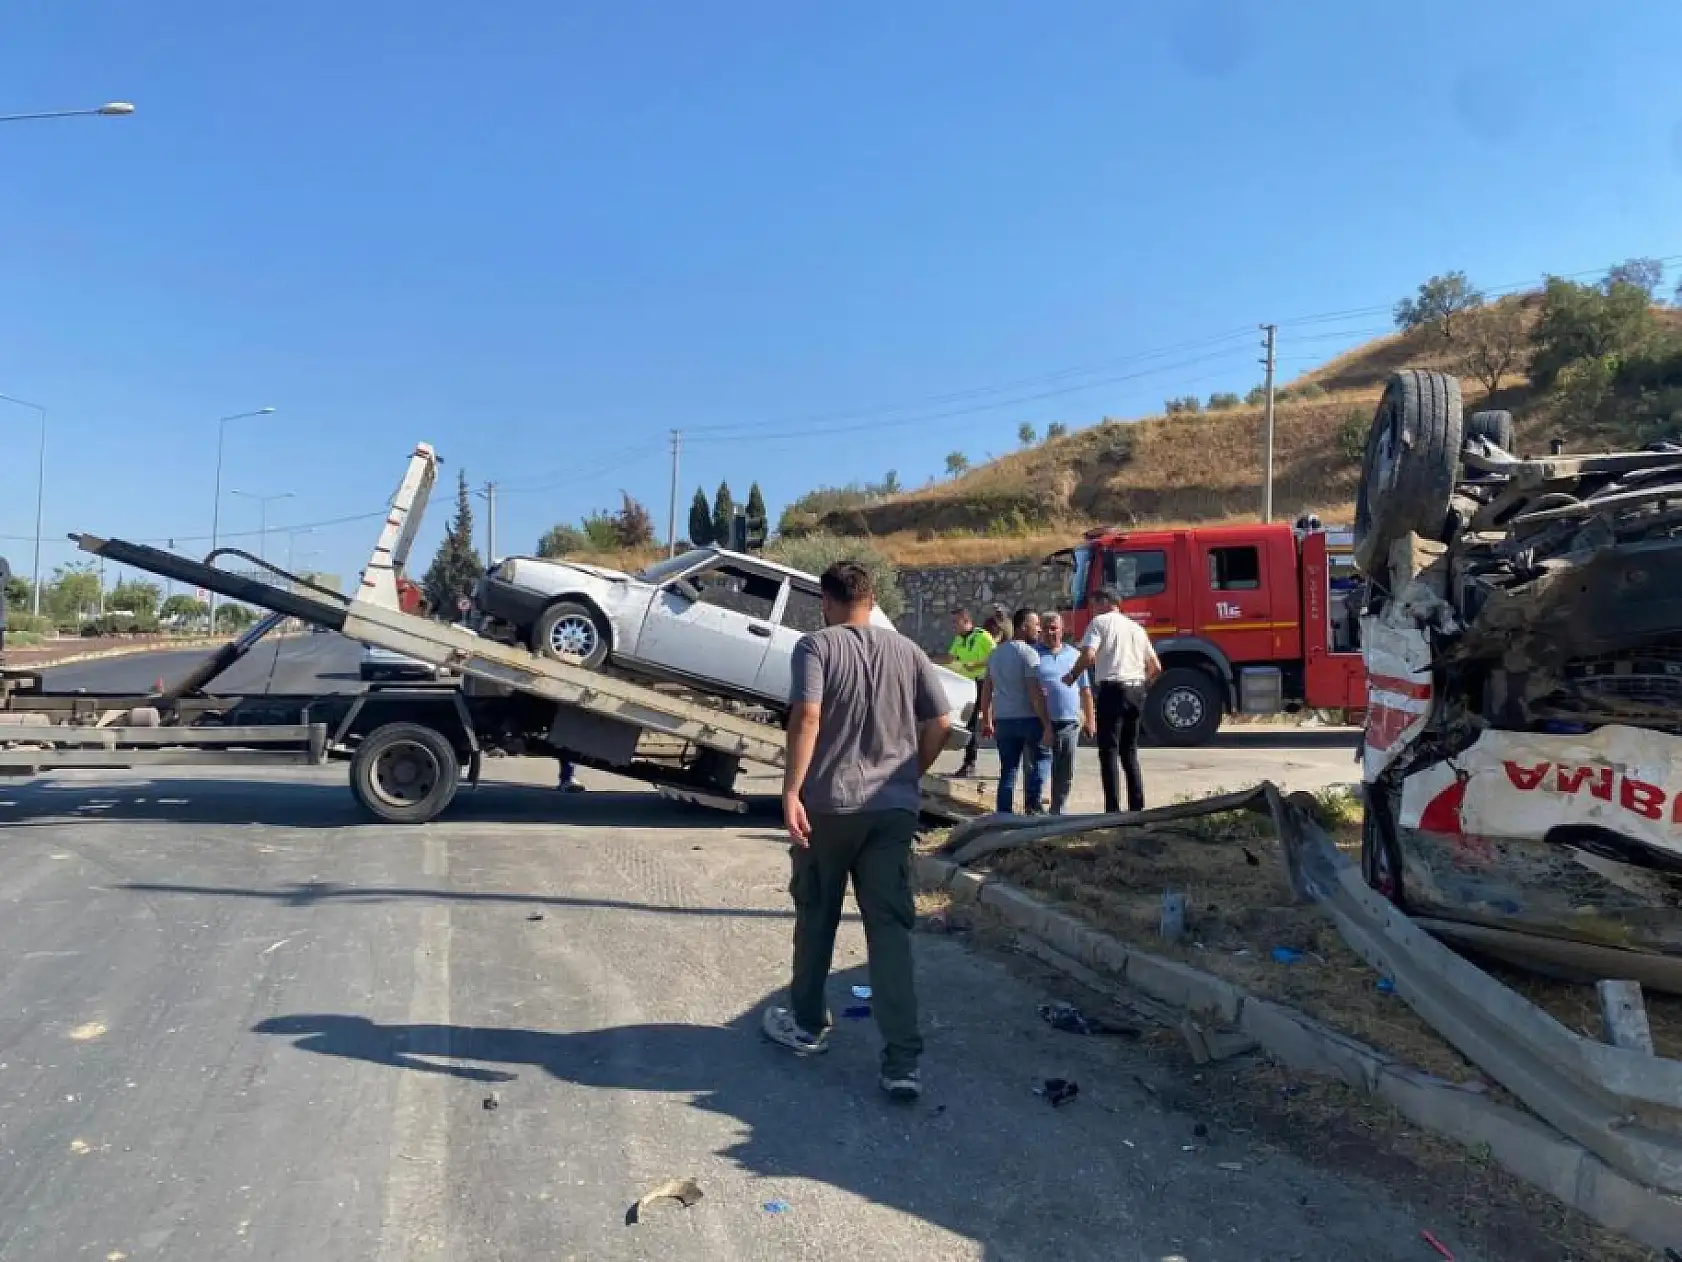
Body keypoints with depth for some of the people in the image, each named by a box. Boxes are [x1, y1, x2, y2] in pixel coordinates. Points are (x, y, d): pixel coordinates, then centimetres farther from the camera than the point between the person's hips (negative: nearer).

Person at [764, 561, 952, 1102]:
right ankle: (902, 1061, -2)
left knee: (816, 916, 16)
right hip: (895, 807, 3)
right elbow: (940, 723, 5)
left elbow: (807, 717, -19)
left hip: (827, 802, -3)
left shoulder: (817, 645, -5)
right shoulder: (907, 650, 8)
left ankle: (807, 1024, 33)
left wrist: (791, 791, -19)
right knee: (890, 927, 2)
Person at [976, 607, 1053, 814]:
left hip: (1002, 719, 6)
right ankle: (1033, 805, 0)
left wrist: (986, 719, 20)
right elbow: (1035, 692, -16)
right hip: (1028, 718, -6)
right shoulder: (1028, 653, -10)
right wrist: (1047, 724, -15)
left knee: (1007, 770, 10)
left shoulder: (996, 653, 13)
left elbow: (986, 689, 15)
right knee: (1042, 758, 12)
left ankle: (1003, 814, 8)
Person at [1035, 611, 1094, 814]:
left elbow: (1085, 690, 16)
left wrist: (1090, 719, 13)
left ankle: (1058, 812, 18)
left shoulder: (1074, 654, 13)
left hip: (1069, 723, 4)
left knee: (1065, 774, 8)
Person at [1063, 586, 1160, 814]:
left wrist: (1071, 677, -1)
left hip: (1112, 689, -6)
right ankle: (1137, 806, 14)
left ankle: (1113, 810, -7)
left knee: (1109, 751, -3)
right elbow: (1156, 667, 19)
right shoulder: (1136, 627, 19)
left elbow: (1088, 656, -15)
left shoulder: (1100, 622, 0)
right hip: (1136, 692, 6)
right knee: (1130, 752, 15)